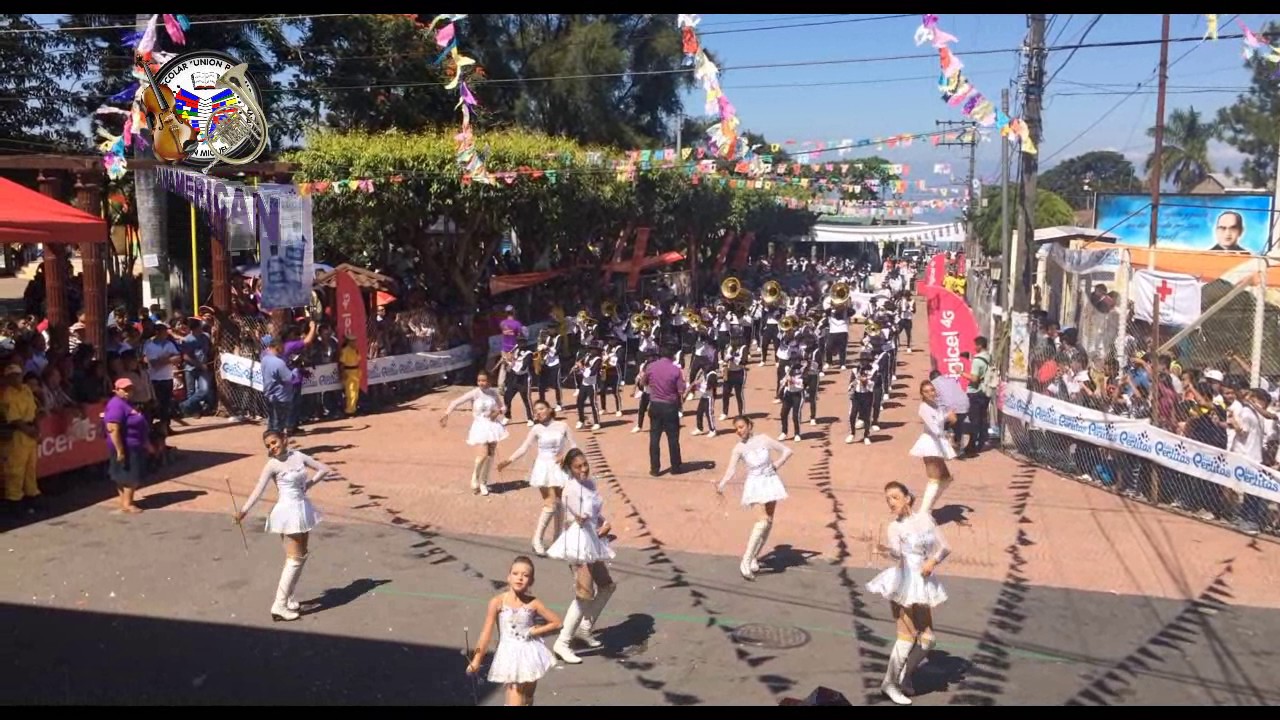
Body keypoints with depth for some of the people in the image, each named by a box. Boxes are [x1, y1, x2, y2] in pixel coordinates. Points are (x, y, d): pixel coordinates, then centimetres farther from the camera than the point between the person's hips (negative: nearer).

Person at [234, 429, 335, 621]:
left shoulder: (298, 456, 1)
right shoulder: (272, 465, -12)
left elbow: (324, 469, 10)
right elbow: (259, 490, -22)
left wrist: (308, 485, -1)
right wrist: (244, 510, -34)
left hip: (303, 509, 7)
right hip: (288, 512, -7)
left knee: (302, 556, 14)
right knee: (294, 559, -9)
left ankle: (288, 598, 25)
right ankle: (279, 606, -6)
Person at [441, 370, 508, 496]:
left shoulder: (493, 393, 0)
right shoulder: (474, 393, -13)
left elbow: (502, 406, 13)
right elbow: (456, 402, -20)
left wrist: (499, 411, -10)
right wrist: (446, 414, -33)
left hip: (492, 426, 4)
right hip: (479, 427, -4)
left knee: (490, 456, 8)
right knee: (483, 455, -17)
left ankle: (483, 483, 25)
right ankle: (475, 477, 12)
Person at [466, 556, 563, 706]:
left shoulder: (533, 603, -6)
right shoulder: (497, 602, -11)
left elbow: (557, 622, 1)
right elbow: (487, 633, -9)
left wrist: (535, 631, -8)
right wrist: (476, 660, -10)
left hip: (530, 654, 3)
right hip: (510, 655, -3)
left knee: (528, 700, 18)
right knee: (515, 701, -9)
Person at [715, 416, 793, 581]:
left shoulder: (764, 439, -1)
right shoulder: (738, 449, -6)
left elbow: (787, 451, 6)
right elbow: (731, 470, -15)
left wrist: (777, 464, -6)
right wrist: (721, 485, -30)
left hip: (770, 482, 4)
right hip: (755, 485, -4)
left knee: (769, 522, 7)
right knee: (762, 521, -20)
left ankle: (755, 558, 21)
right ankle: (746, 561, -20)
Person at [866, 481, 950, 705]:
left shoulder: (924, 516, 5)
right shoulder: (895, 527, -8)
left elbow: (944, 546, 8)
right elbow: (897, 553, -27)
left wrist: (933, 560, -11)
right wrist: (887, 549, -48)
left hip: (924, 584, 5)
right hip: (904, 584, -5)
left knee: (927, 640, 8)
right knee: (908, 636, -8)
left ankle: (904, 678, 26)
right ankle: (890, 682, 6)